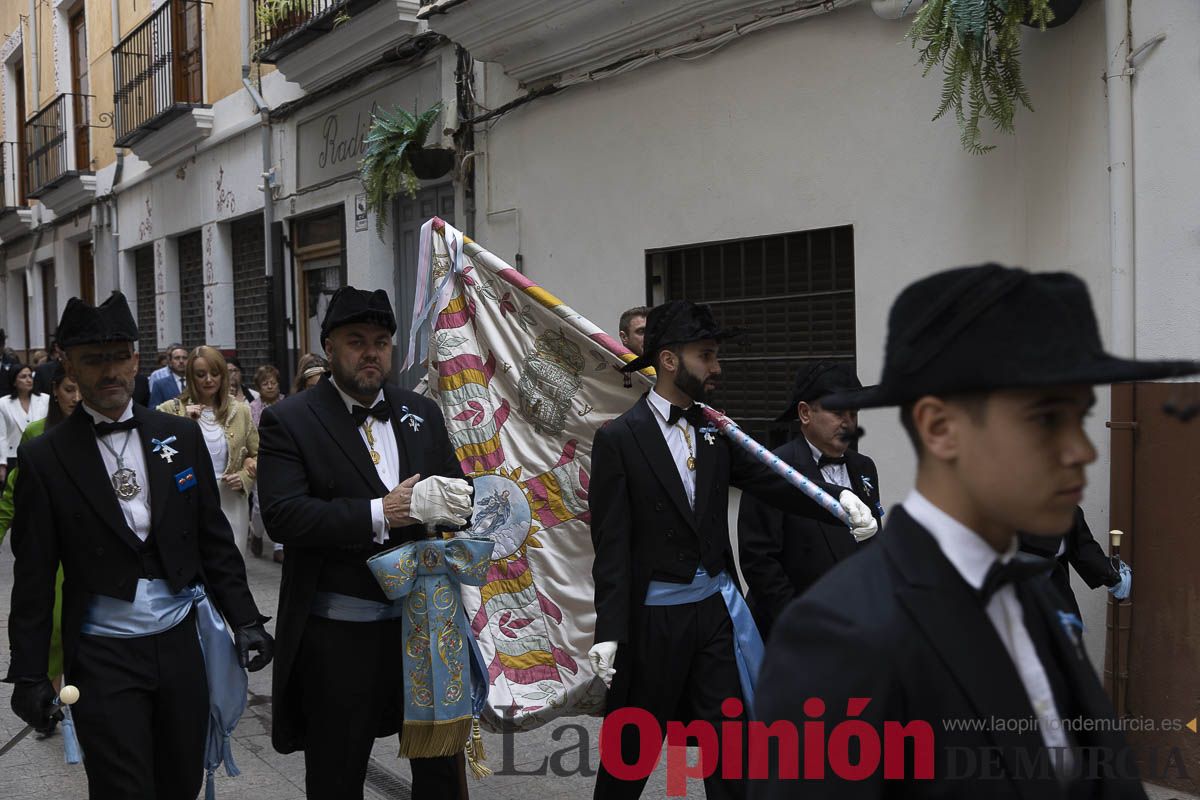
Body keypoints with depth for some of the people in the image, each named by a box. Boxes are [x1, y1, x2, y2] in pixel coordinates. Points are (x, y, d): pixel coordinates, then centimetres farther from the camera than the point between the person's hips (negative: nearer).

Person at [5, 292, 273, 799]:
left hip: (182, 641, 3)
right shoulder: (45, 458, -4)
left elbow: (214, 540, 6)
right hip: (103, 656, -2)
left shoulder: (182, 438, 3)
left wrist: (244, 620, 1)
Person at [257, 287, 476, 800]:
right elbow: (283, 516, -18)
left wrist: (445, 503, -15)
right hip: (338, 634, -4)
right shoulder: (289, 421, -7)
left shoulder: (422, 413, 8)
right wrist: (381, 514, -24)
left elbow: (461, 492, 10)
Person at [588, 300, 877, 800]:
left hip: (715, 606, 5)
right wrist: (608, 633, -17)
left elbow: (771, 481, -5)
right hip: (654, 615, -5)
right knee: (632, 747, 11)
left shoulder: (715, 431, 5)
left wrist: (840, 498, -24)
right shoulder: (619, 439, -10)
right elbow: (612, 544, -13)